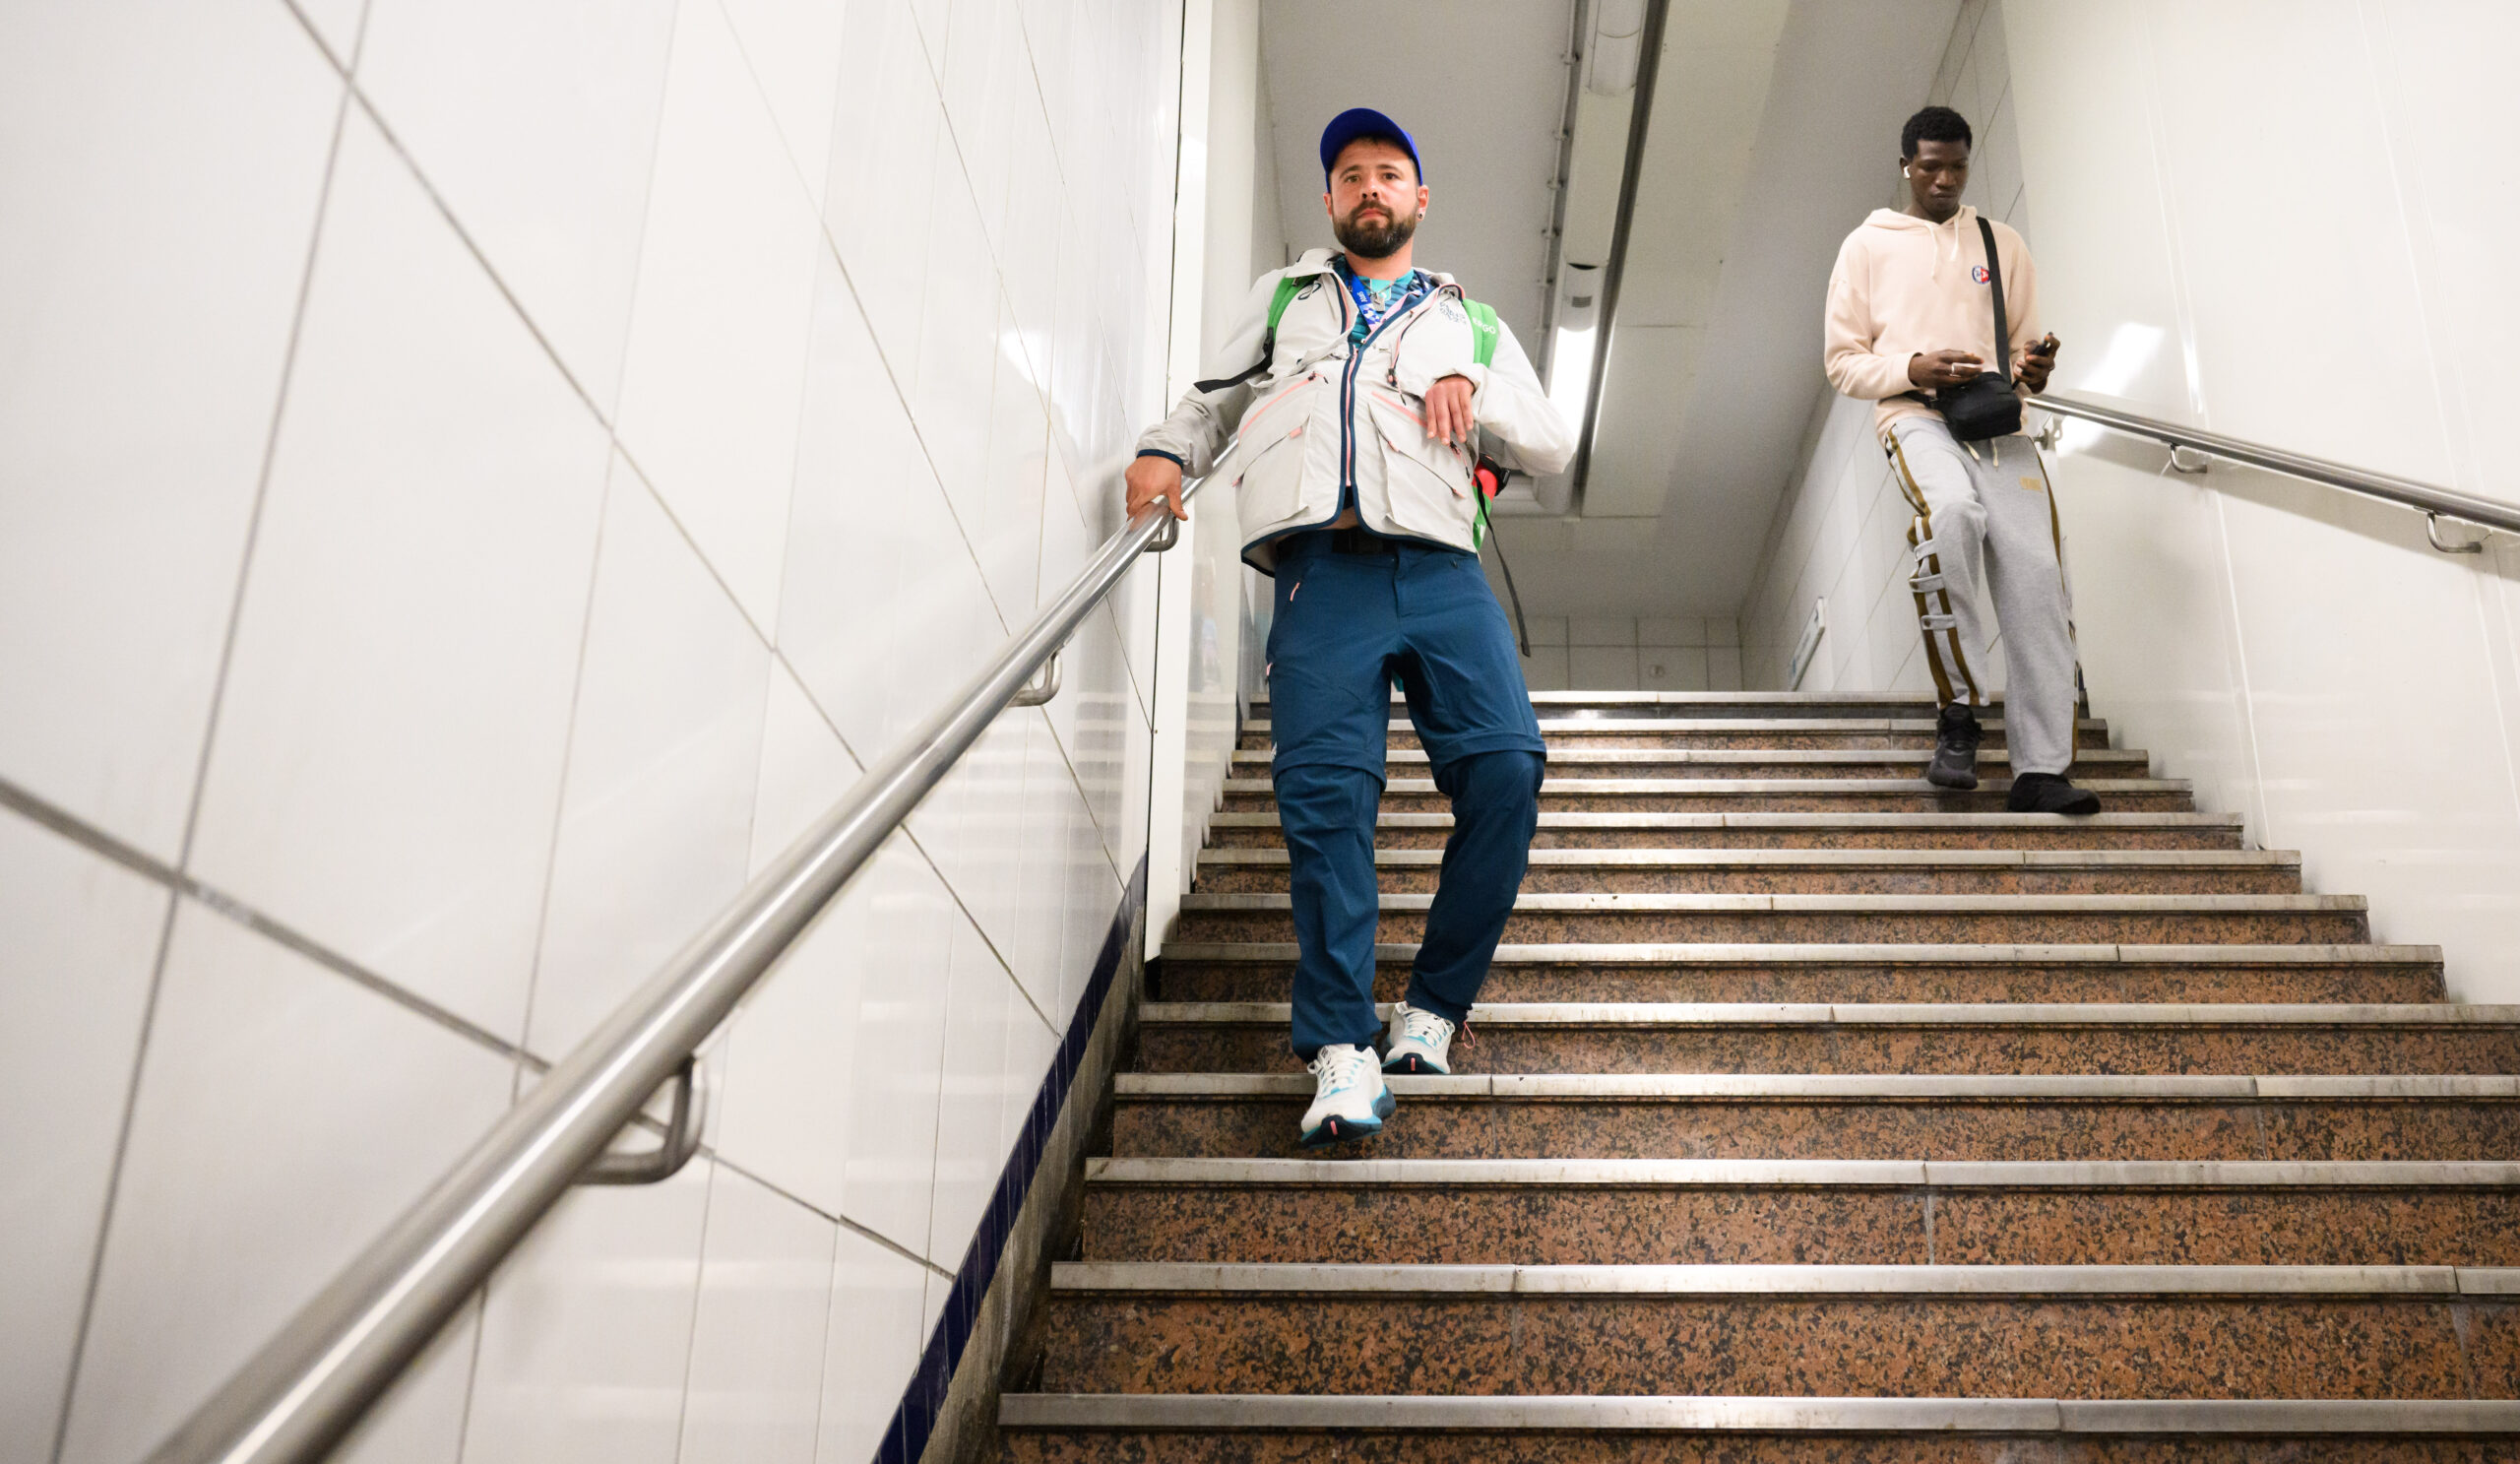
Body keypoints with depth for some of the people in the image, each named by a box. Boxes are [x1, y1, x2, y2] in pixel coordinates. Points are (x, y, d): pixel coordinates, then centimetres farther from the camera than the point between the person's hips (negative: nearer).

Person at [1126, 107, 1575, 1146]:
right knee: (1323, 789, -19)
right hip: (1322, 570, -1)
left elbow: (1553, 445, 24)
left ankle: (1432, 1009, -8)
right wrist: (1165, 451, 3)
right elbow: (1214, 398, 25)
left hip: (1440, 566, 1)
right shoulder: (1283, 298, 32)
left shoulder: (1469, 323, 30)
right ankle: (1341, 1049, -17)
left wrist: (1472, 396, 5)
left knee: (1505, 765, -20)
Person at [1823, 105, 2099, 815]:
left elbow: (2025, 343, 24)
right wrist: (1914, 368, -10)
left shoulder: (2004, 244, 23)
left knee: (2037, 571, -17)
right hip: (1915, 415, -3)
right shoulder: (1868, 246, 15)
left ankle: (2040, 769, -17)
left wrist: (2033, 365, -2)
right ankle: (1958, 710, -23)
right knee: (1951, 511, -37)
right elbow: (1843, 361, 10)